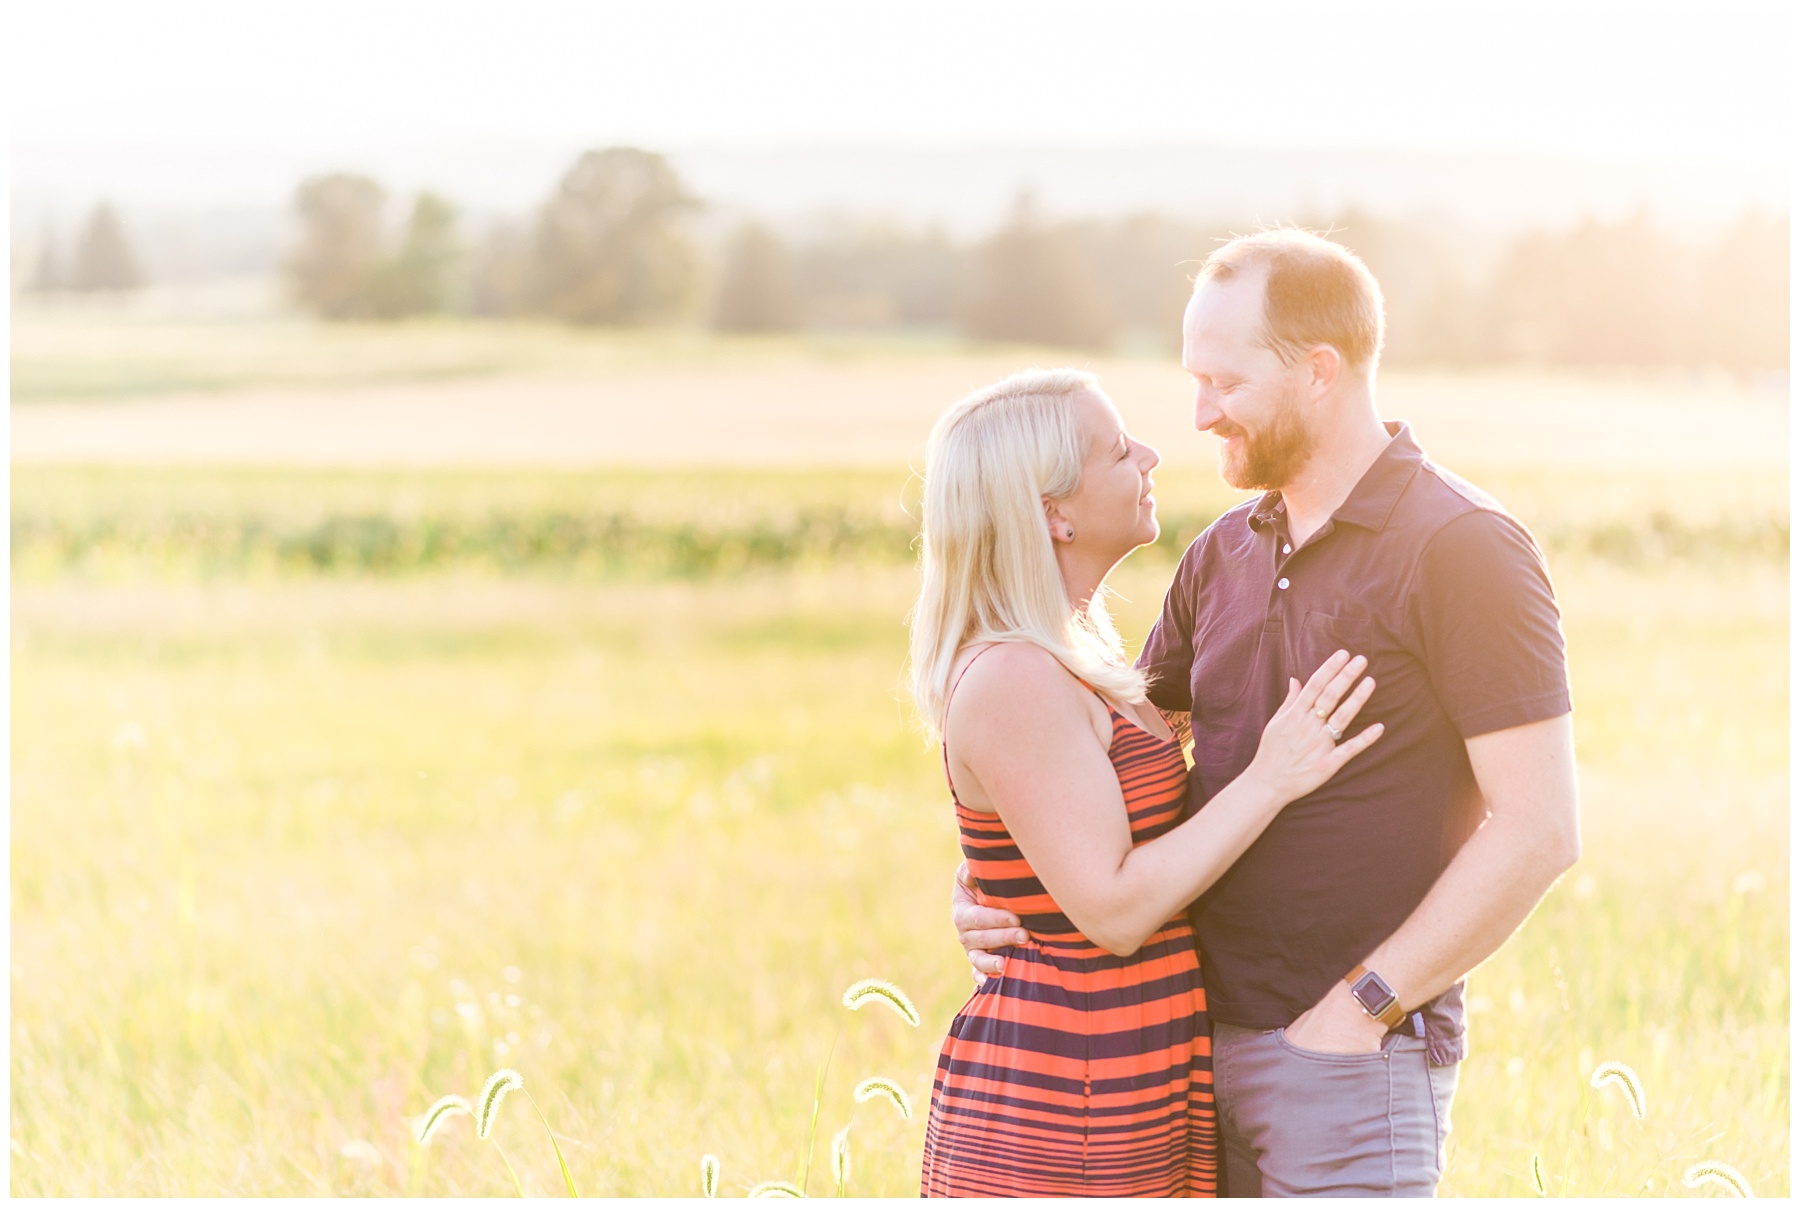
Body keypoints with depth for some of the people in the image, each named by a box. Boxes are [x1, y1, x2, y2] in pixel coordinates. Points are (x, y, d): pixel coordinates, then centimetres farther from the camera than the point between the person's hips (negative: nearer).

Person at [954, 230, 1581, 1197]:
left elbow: (1538, 830, -16)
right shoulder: (1226, 555, 11)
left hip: (1358, 1058, -7)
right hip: (1203, 1037, 7)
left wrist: (1363, 1005, -17)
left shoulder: (1463, 550, -11)